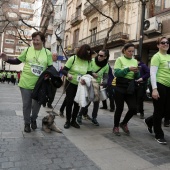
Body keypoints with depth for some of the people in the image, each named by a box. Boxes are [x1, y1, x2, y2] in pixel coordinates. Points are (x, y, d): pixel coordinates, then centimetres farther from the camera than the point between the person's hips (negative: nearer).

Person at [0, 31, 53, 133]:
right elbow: (18, 61, 7)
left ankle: (33, 120, 41)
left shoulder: (47, 53, -2)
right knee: (26, 105, 10)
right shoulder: (28, 50, -1)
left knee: (37, 105, 13)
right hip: (26, 83, 0)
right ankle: (27, 123, 31)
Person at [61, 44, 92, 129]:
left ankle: (73, 120, 24)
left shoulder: (88, 62, -4)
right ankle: (68, 121, 16)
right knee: (69, 102, -1)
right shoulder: (73, 58, -14)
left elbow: (89, 74, 2)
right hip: (70, 84, -3)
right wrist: (68, 74, -36)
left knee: (77, 103, 8)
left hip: (80, 85, 4)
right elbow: (64, 70, -15)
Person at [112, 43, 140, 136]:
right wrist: (128, 69, -21)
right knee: (119, 108, 2)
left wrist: (137, 72, -8)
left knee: (133, 108, -2)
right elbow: (116, 73, -14)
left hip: (130, 87, 5)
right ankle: (116, 126, 23)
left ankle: (124, 123, 24)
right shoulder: (120, 59, -1)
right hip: (120, 86, -4)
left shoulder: (135, 61, 13)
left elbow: (137, 77, 13)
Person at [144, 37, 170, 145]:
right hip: (159, 86, -7)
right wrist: (154, 89, -20)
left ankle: (149, 121, 35)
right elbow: (153, 73, -13)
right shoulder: (157, 56, -6)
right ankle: (159, 135, 19)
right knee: (159, 111, 3)